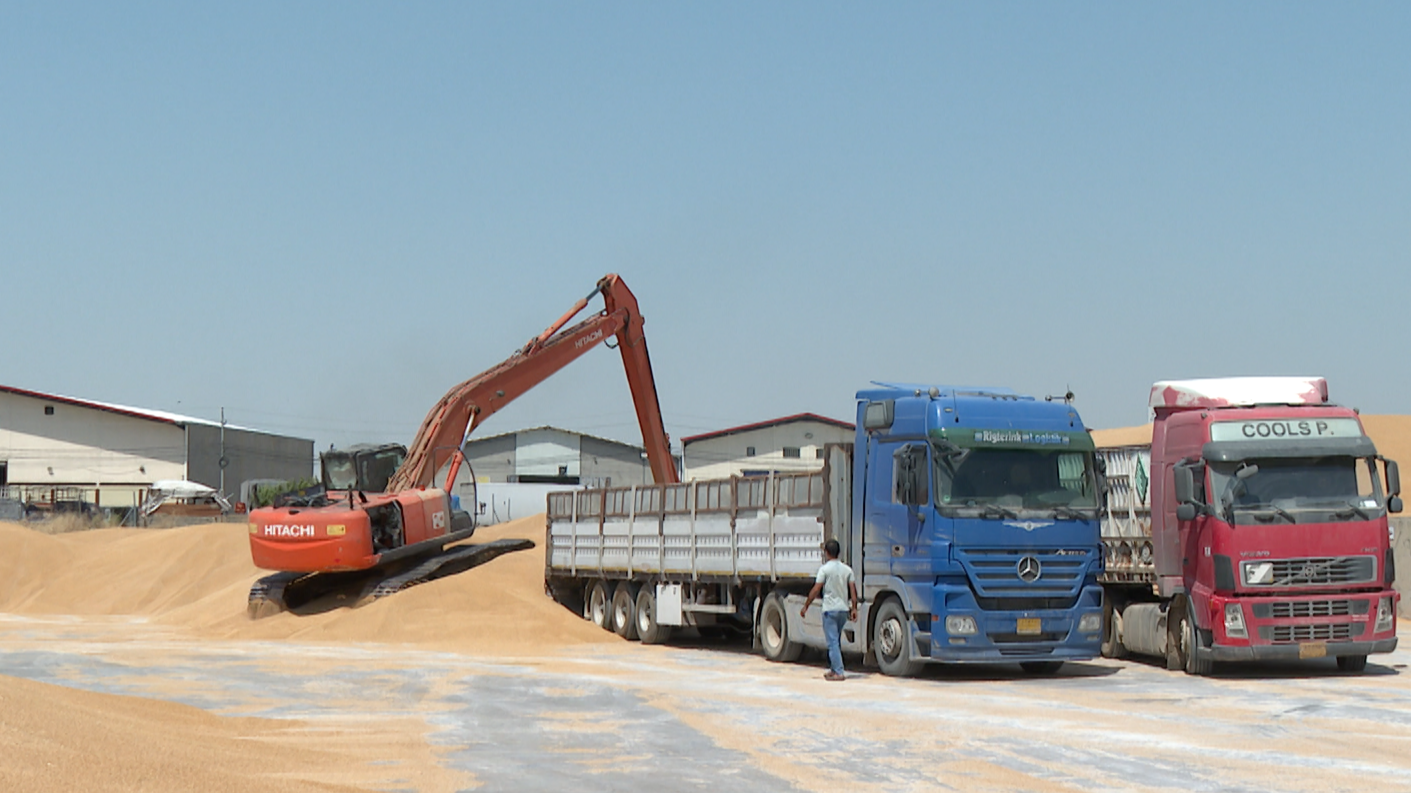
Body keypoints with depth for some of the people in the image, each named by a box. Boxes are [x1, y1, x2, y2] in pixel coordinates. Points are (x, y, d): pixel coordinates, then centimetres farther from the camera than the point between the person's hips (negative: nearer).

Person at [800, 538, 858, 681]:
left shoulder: (825, 569, -8)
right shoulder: (847, 569, 7)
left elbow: (815, 590, -10)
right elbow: (853, 590, 4)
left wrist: (805, 606, -3)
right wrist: (854, 608, 7)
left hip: (830, 609, -6)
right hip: (844, 609, 6)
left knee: (833, 641, -6)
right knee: (836, 641, 18)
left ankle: (838, 672, -12)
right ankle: (834, 669, 24)